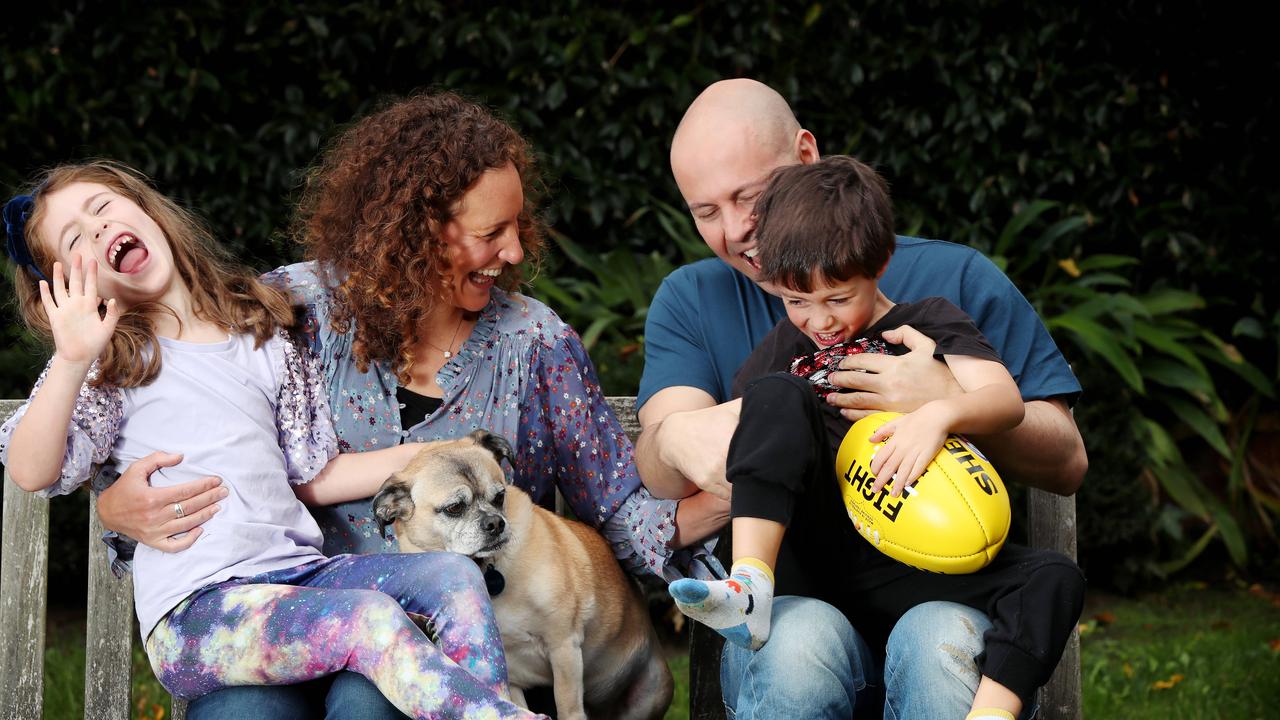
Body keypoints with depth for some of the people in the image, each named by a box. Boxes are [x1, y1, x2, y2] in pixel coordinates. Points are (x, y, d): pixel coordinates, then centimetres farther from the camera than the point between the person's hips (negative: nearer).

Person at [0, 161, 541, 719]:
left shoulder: (262, 337, 17)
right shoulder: (110, 362, 4)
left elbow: (318, 475, 21)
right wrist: (72, 359, -26)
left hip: (300, 572, 6)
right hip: (195, 610, -5)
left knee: (454, 575, -16)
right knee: (371, 617, -29)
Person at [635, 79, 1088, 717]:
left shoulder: (955, 280, 10)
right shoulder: (690, 300, 15)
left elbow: (1067, 464, 5)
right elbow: (654, 474, -3)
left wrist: (951, 404, -15)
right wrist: (677, 438, -29)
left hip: (949, 598, 0)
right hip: (789, 607, 1)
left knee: (940, 646, -36)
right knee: (799, 642, -35)